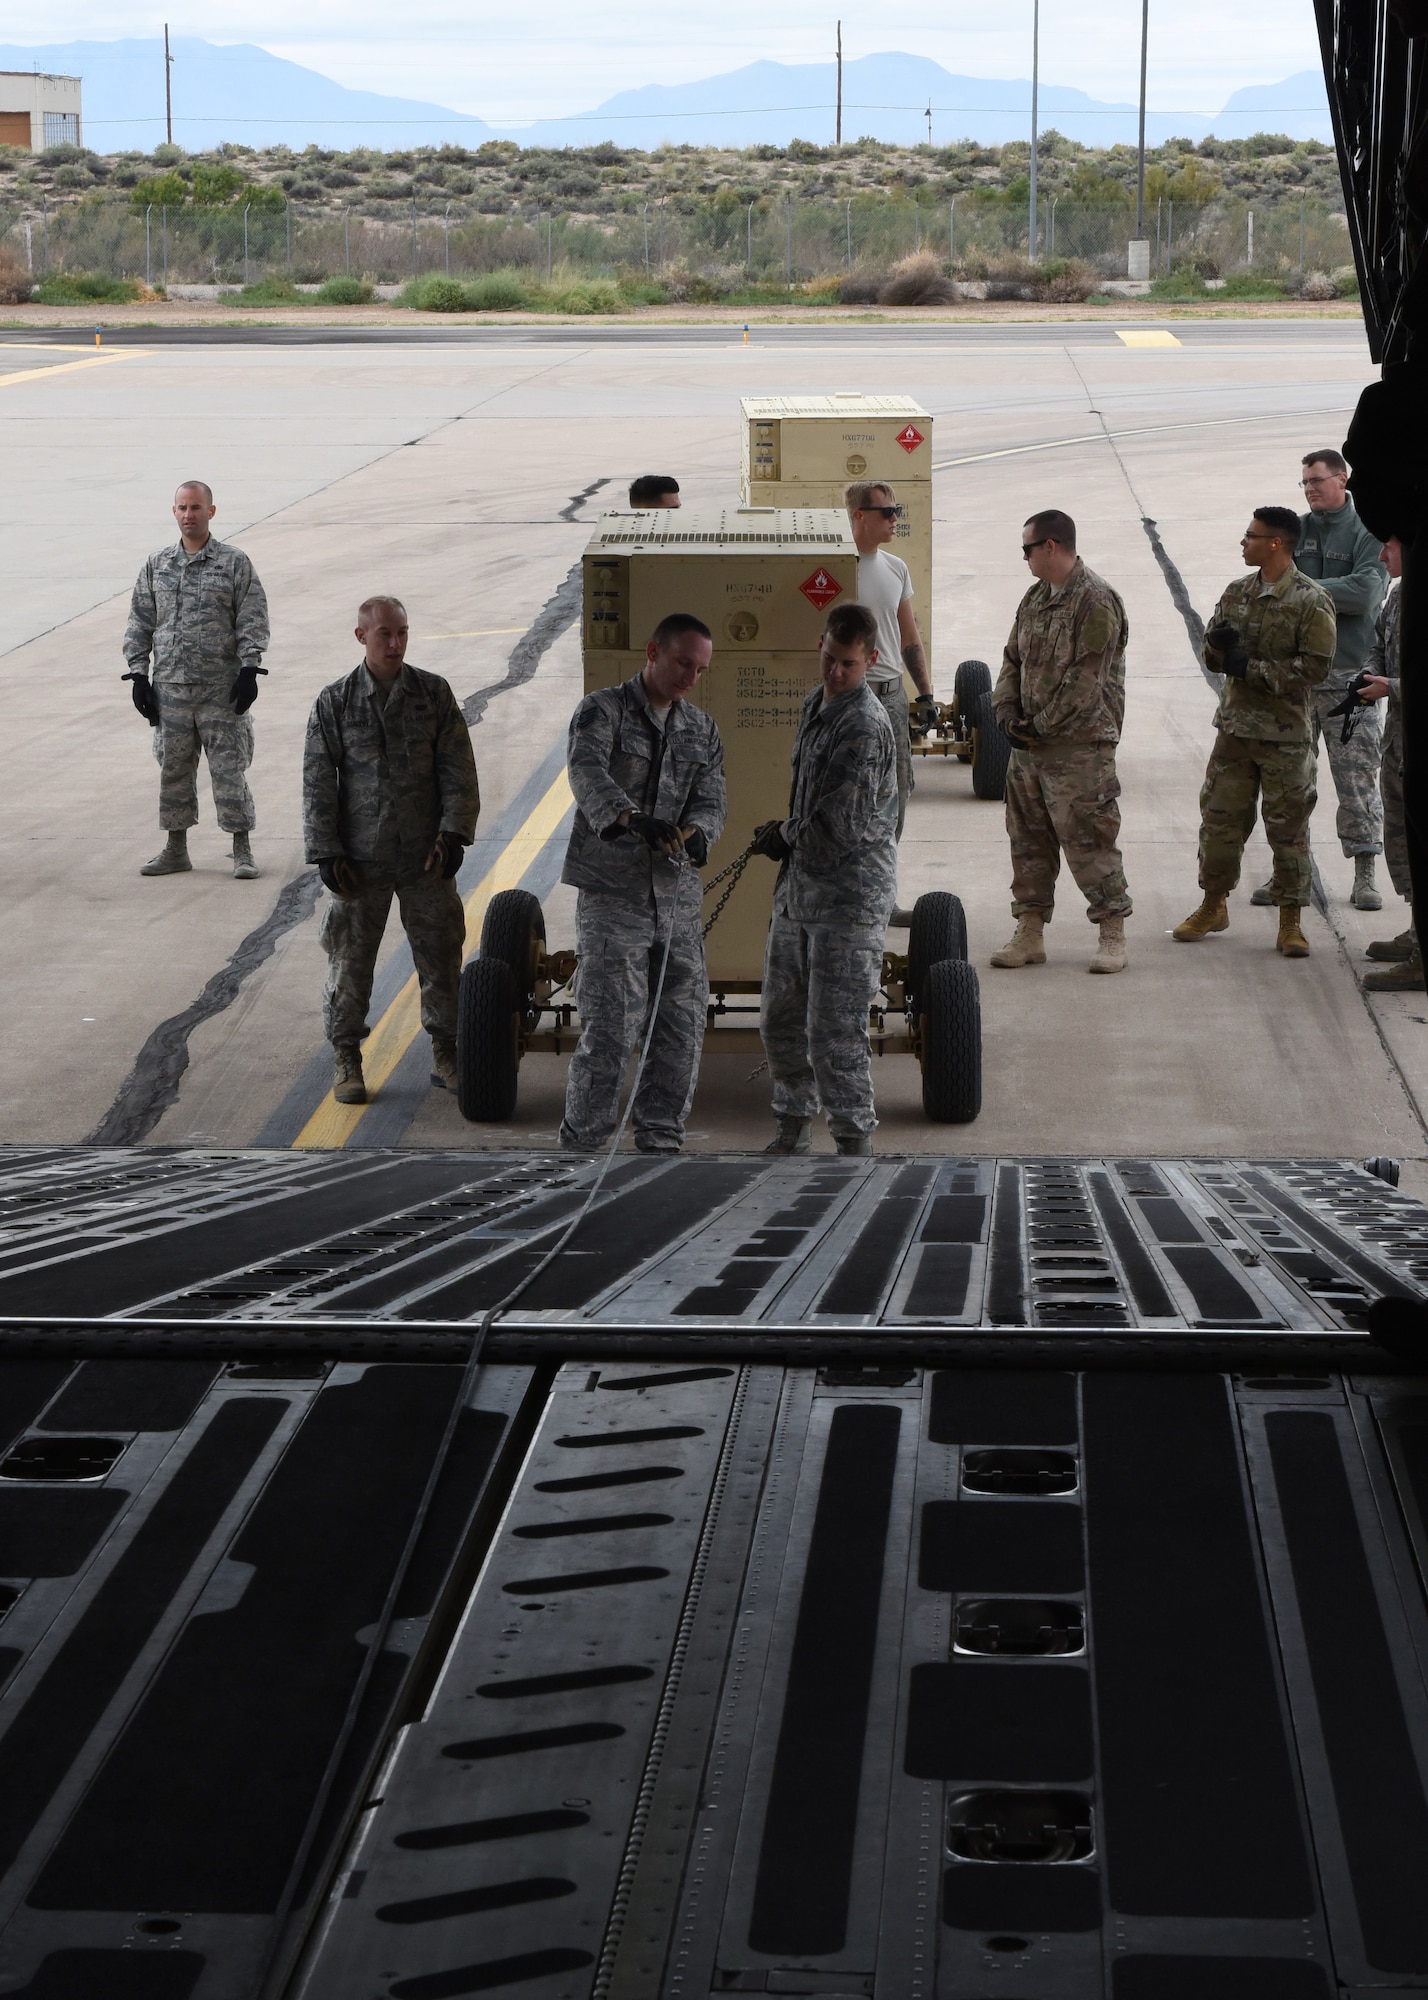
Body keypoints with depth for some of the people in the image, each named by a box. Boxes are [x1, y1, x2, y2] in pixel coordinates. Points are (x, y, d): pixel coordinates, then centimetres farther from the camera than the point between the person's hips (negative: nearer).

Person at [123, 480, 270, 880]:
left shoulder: (235, 563, 1)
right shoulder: (156, 566, 10)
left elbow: (252, 621, -1)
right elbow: (140, 623, 12)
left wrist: (248, 669, -10)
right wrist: (138, 674, 5)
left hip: (221, 686, -3)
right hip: (170, 686, 3)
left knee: (229, 767, -2)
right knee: (173, 767, 8)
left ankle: (242, 850, 5)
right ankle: (175, 850, 18)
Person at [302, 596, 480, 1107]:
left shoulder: (434, 693, 1)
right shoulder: (334, 702, -2)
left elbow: (458, 771, 1)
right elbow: (318, 782, -1)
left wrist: (453, 834, -8)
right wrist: (327, 853, -7)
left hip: (426, 856, 1)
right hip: (360, 858, -1)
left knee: (440, 954, 7)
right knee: (350, 960, 4)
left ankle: (445, 1055, 21)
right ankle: (346, 1060, 17)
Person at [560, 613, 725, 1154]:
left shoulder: (702, 730, 15)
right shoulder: (602, 711, -3)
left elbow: (712, 802, 5)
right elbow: (586, 771, -23)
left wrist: (695, 832, -20)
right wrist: (630, 818, -42)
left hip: (677, 895, 6)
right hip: (612, 893, -6)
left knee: (682, 1025, 8)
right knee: (610, 1028, -10)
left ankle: (660, 1137, 20)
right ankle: (581, 1143, 0)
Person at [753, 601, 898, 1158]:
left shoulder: (865, 727, -19)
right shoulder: (815, 704, 11)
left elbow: (836, 827, -21)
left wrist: (782, 836, -3)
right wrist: (785, 836, 8)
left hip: (850, 900, -9)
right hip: (799, 888, 9)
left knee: (834, 1033, -9)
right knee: (780, 1020, 16)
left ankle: (855, 1143, 1)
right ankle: (793, 1136, 31)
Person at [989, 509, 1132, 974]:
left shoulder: (1096, 601, -13)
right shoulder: (1035, 598, 14)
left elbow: (1085, 679, -17)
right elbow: (1013, 660, 18)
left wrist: (1041, 726, -14)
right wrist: (1008, 712, 1)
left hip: (1079, 746, -8)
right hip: (1029, 743, 8)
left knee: (1087, 840, -6)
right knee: (1028, 838, 10)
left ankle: (1112, 934, 3)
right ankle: (1029, 933, 17)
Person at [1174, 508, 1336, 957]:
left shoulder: (1311, 602, -11)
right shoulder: (1237, 592, 9)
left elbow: (1314, 668, -16)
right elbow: (1213, 654, 13)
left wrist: (1250, 667, -17)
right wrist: (1221, 646, -11)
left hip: (1286, 734, -5)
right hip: (1235, 725, 5)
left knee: (1288, 827, 1)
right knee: (1220, 818, 9)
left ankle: (1290, 922, 9)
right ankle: (1213, 906, 25)